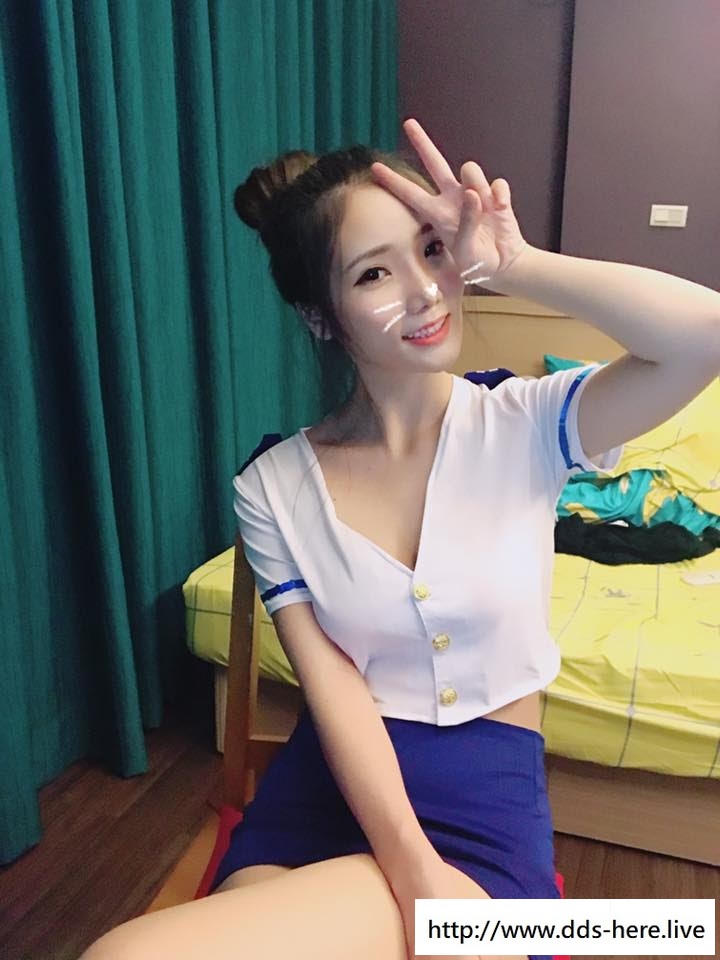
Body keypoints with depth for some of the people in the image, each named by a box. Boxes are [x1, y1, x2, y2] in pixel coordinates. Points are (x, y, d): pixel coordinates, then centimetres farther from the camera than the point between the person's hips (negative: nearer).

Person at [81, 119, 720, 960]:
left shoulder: (525, 426, -4)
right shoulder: (273, 487, -2)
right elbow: (335, 692, -10)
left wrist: (514, 266, -17)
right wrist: (415, 875, -21)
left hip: (487, 800, -2)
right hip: (325, 787, 3)